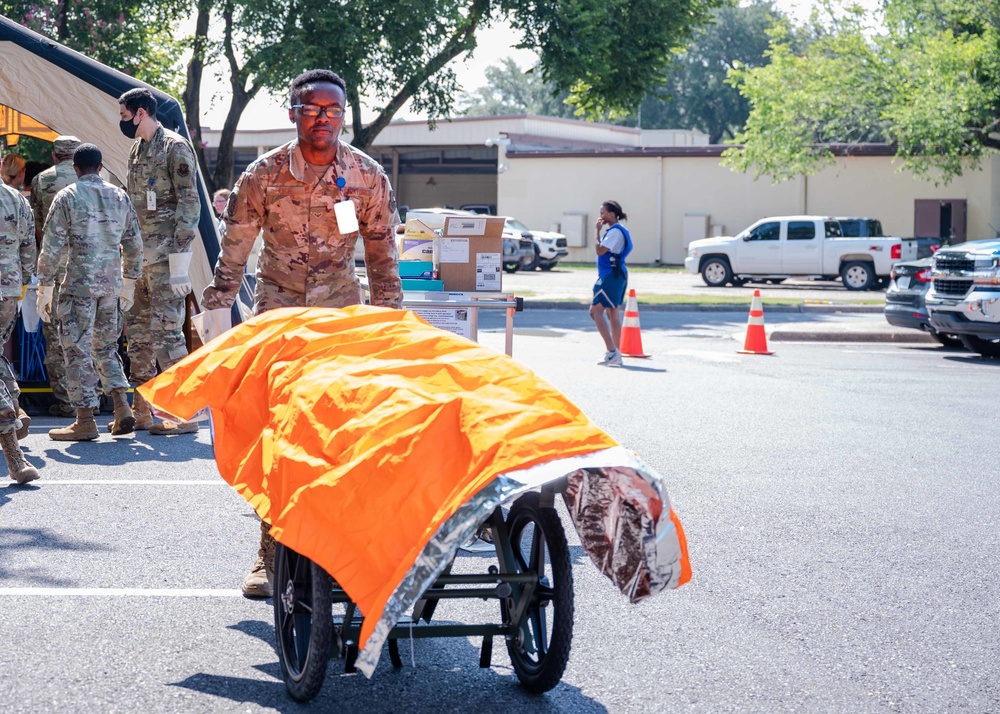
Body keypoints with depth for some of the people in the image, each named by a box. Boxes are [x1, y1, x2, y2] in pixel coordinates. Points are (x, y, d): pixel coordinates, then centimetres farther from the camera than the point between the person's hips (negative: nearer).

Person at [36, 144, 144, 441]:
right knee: (106, 346, 17)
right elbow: (134, 243, 13)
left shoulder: (67, 197, -6)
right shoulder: (120, 196, 8)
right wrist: (129, 282, 23)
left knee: (77, 350, 0)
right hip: (111, 283, 5)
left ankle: (85, 421, 0)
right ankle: (123, 409, 8)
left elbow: (52, 246, -8)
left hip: (78, 283, -5)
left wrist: (45, 288, -1)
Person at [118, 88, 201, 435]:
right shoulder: (137, 151, 18)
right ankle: (142, 411, 18)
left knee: (166, 330, -11)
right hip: (141, 256, 9)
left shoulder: (175, 148, -9)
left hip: (165, 254, -9)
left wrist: (179, 257, -19)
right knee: (138, 330, 11)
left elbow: (189, 203, -14)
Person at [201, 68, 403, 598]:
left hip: (342, 315, 1)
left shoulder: (369, 176, -4)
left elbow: (382, 256, 7)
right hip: (277, 312, -1)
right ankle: (270, 553, 2)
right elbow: (232, 255, 2)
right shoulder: (263, 175, -7)